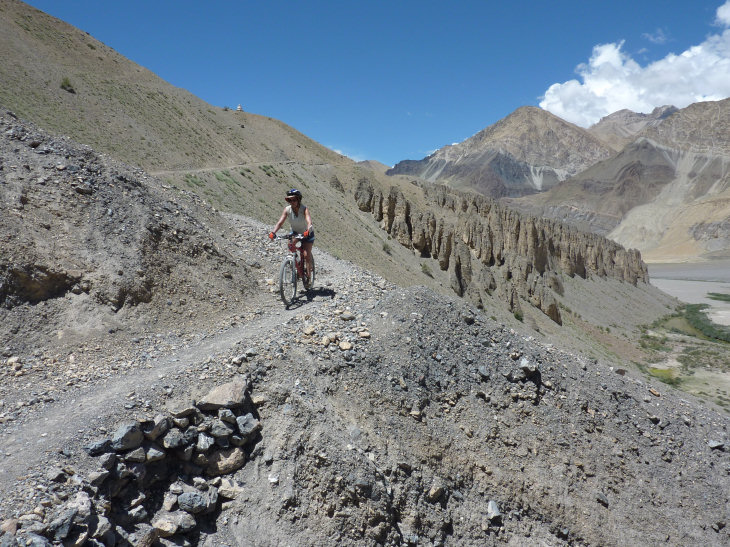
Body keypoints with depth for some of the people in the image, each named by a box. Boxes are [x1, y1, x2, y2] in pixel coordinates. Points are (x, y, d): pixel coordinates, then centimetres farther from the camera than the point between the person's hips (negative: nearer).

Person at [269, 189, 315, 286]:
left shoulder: (304, 209, -27)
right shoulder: (287, 209, -18)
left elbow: (309, 221, -43)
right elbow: (280, 222, -25)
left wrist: (308, 230, -63)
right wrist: (273, 232, -41)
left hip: (307, 234, -4)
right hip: (295, 232, 4)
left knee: (306, 255, -15)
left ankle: (308, 277, -2)